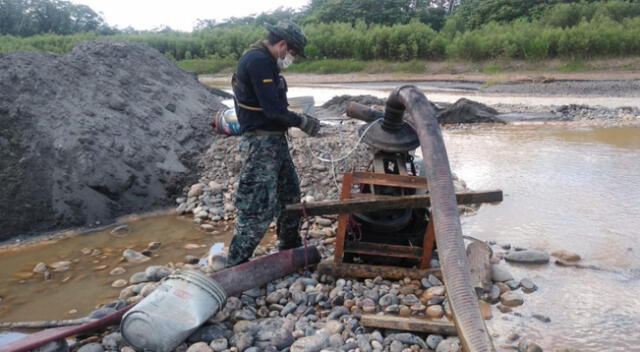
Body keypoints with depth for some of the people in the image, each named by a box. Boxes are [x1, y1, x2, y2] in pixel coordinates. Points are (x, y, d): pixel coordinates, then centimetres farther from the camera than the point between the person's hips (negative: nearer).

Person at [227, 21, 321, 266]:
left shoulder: (263, 60, 15)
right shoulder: (258, 61, -18)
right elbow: (273, 110, -23)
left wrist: (299, 119, 12)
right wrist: (303, 122, -10)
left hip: (275, 140, 11)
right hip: (262, 142, -11)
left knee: (290, 195, 19)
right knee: (259, 206, -9)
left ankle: (291, 250, 35)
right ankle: (235, 267, 1)